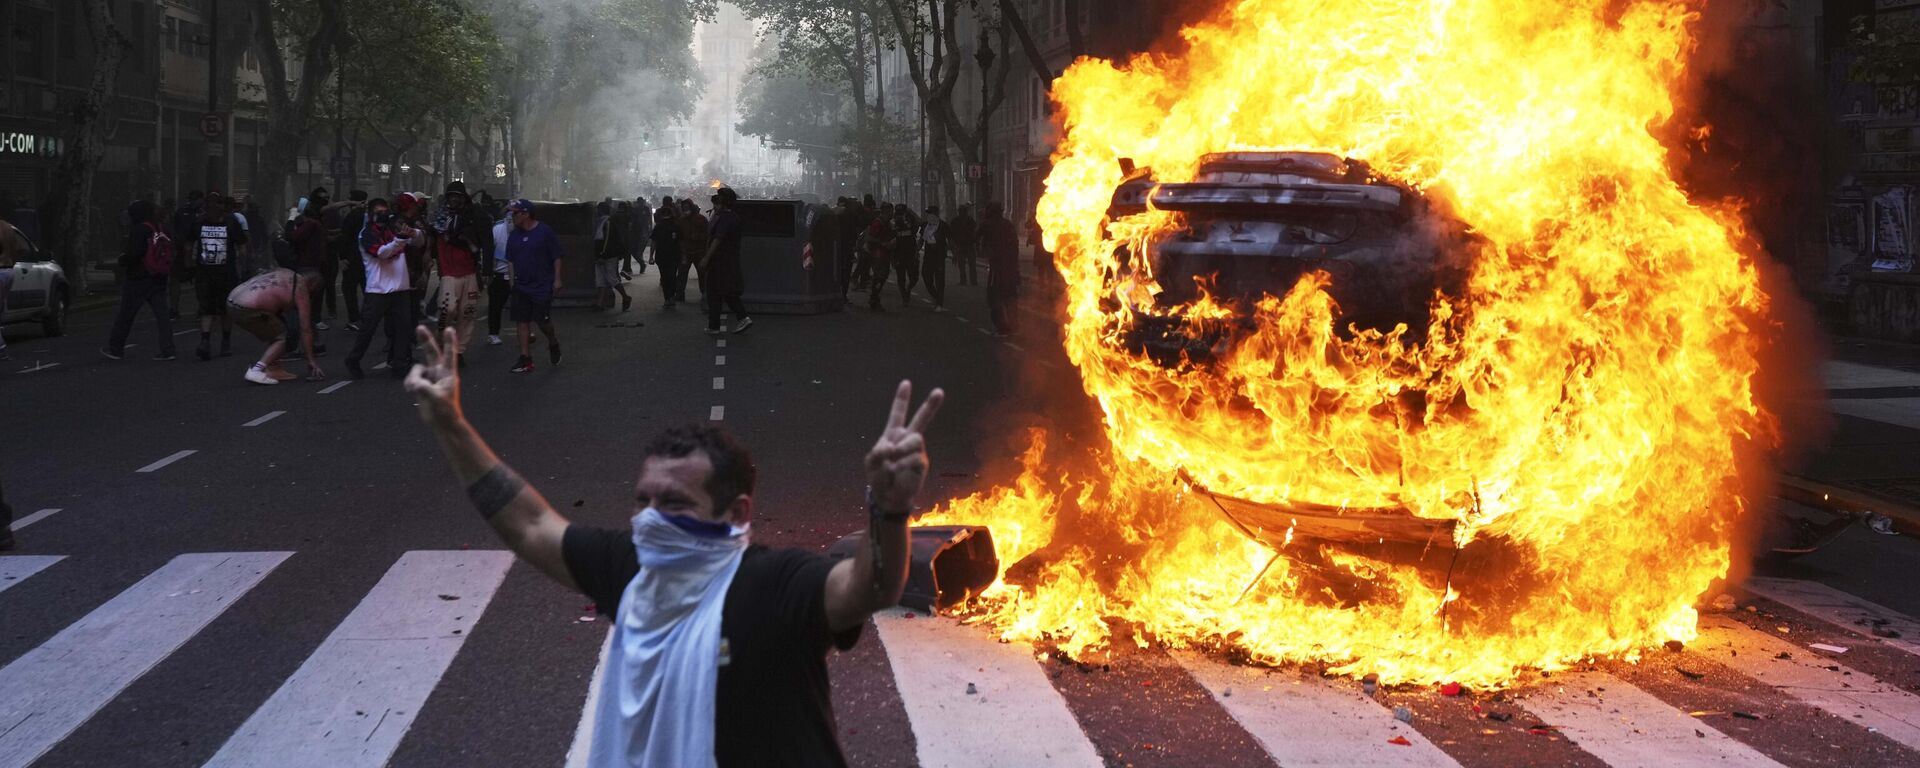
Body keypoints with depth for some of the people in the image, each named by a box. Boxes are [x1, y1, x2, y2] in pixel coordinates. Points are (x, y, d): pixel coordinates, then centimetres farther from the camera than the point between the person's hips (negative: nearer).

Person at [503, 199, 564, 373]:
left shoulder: (544, 231, -8)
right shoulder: (514, 235, 8)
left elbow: (557, 256, -6)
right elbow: (511, 260, 18)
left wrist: (557, 279, -10)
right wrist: (513, 280, 13)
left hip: (542, 285, -5)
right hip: (521, 286, 5)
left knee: (543, 320, -6)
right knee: (522, 321, 1)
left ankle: (553, 343, 25)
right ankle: (526, 359, 5)